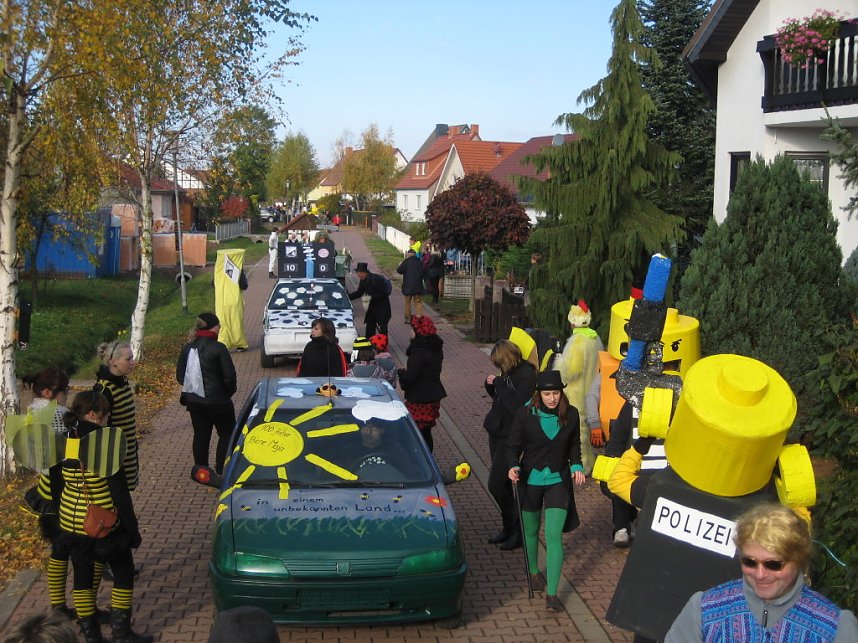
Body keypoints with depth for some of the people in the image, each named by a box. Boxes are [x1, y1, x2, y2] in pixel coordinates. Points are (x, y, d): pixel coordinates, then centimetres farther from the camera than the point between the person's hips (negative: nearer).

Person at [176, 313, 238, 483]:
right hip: (217, 401, -5)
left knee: (200, 435, 15)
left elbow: (180, 376, 5)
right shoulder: (218, 349, -17)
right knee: (227, 434, 11)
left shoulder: (187, 348, -1)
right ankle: (221, 470, 9)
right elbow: (229, 376, -15)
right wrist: (229, 391, 4)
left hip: (194, 401, 5)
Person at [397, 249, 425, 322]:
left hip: (408, 286, -2)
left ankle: (408, 318, 10)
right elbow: (423, 273, 11)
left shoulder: (406, 262, -11)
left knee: (408, 302, 9)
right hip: (418, 286, 2)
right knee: (418, 302, 5)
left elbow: (399, 270, -5)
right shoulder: (420, 262, 2)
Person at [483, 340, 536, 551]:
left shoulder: (526, 376, -18)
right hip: (497, 433, 9)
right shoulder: (509, 373, 9)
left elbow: (516, 406, -27)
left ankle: (518, 531, 5)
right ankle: (508, 528, 27)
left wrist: (500, 385, -20)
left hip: (510, 437, -9)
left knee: (496, 484, -8)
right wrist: (490, 384, 1)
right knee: (502, 484, 14)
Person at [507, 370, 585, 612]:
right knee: (531, 531, 17)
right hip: (530, 479, 0)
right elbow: (513, 445, -3)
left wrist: (576, 466, -6)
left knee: (554, 536, -8)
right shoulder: (526, 414, -11)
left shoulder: (571, 414, -5)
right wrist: (514, 466, -21)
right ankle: (534, 571, 44)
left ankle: (551, 594, -4)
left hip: (558, 481, 0)